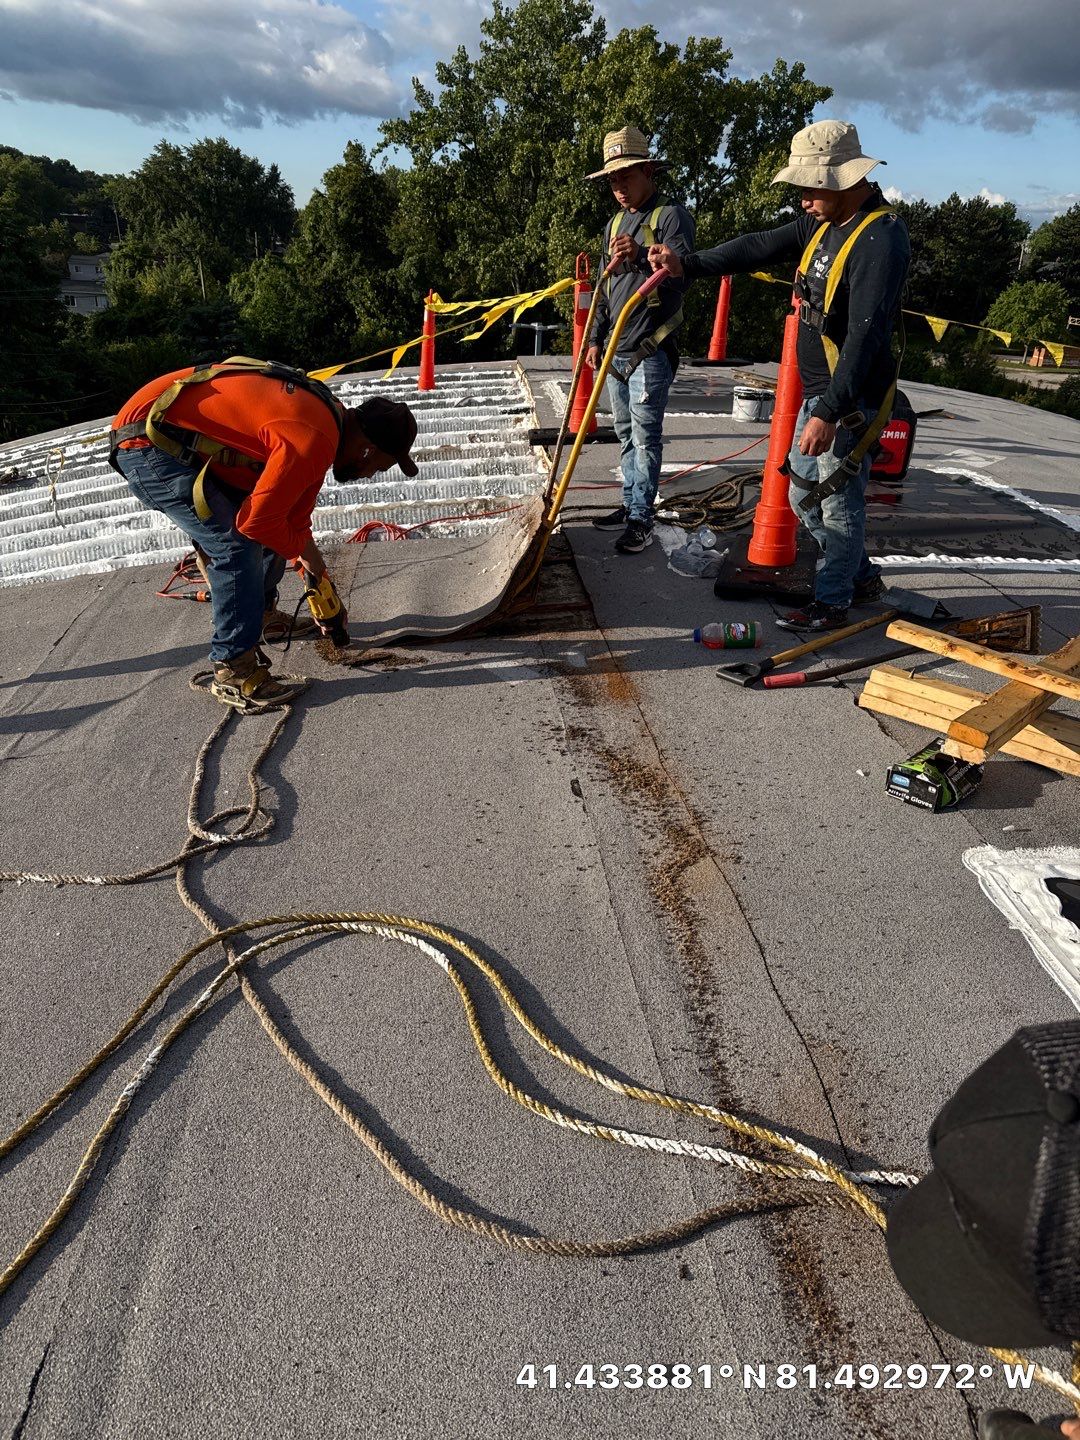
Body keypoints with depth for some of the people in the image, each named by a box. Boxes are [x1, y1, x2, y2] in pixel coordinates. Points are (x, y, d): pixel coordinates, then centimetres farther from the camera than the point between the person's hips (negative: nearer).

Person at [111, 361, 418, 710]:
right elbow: (257, 520, -22)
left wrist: (326, 601, 19)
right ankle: (233, 674, -7)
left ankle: (259, 616, 37)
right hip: (146, 447, -10)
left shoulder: (327, 416, 7)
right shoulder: (312, 441, -26)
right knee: (237, 546, -16)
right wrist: (302, 549, -1)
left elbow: (294, 517, 15)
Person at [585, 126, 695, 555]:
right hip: (615, 351, 8)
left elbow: (681, 274, -18)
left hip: (649, 353, -8)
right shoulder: (614, 224, 18)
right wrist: (596, 338, 18)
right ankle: (631, 505, 22)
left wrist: (641, 258, -34)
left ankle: (641, 520, -2)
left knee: (645, 439, -7)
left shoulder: (671, 216, -6)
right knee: (626, 435, 12)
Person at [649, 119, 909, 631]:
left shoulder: (881, 238, -20)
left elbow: (865, 334, -27)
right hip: (818, 394, 10)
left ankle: (830, 603, 17)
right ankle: (862, 577, 34)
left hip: (852, 401, -10)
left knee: (839, 502, 1)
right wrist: (687, 265, 5)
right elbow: (758, 248, 13)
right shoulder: (823, 222, 9)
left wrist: (830, 413, -31)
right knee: (804, 495, 17)